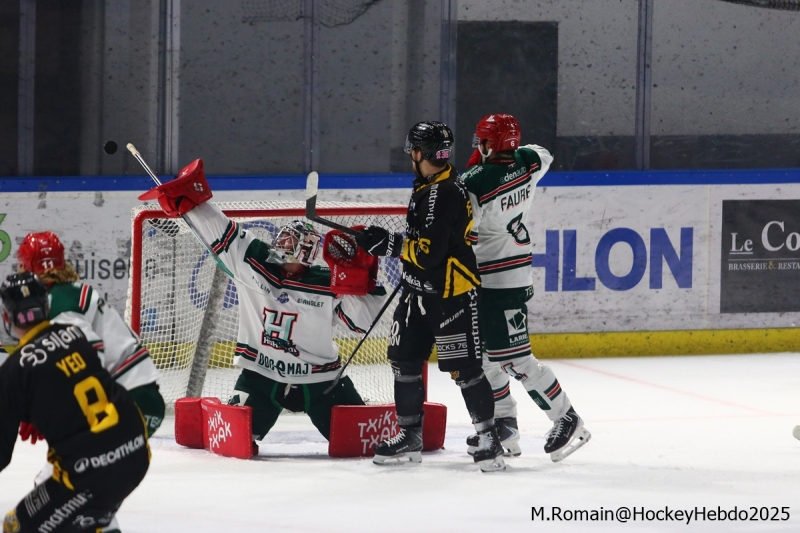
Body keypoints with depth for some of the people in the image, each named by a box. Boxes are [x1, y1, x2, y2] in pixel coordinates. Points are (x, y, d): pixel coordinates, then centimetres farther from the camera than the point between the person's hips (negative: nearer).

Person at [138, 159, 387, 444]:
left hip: (318, 379, 0)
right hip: (261, 376, 0)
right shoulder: (253, 263, -5)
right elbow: (219, 231, -4)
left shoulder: (328, 284, -8)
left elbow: (363, 320, -5)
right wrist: (189, 199, -8)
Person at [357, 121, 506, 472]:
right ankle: (410, 437, 21)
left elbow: (429, 252, -26)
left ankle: (489, 439, -2)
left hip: (453, 296, -10)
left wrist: (387, 244, -19)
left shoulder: (443, 194, -22)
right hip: (421, 292, 10)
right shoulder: (427, 188, 10)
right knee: (404, 361, 11)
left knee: (464, 369, -8)